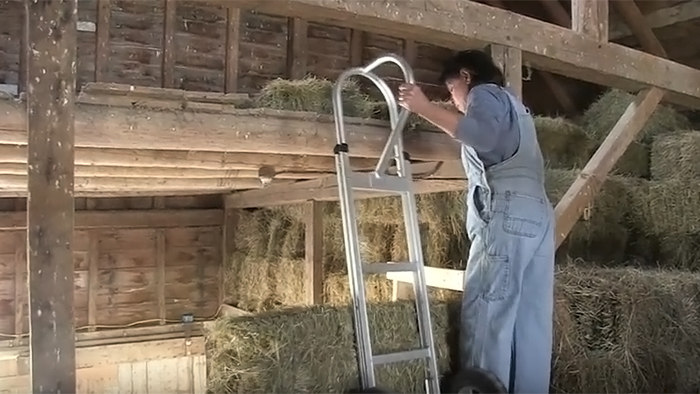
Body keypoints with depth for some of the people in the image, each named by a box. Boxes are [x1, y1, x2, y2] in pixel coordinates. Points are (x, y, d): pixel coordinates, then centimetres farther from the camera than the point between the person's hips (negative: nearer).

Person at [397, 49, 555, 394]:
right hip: (537, 215, 9)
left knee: (487, 315, -12)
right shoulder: (512, 105, 34)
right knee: (531, 320, 2)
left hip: (507, 214, -9)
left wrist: (425, 108, -15)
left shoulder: (484, 94, 7)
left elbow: (483, 133, -16)